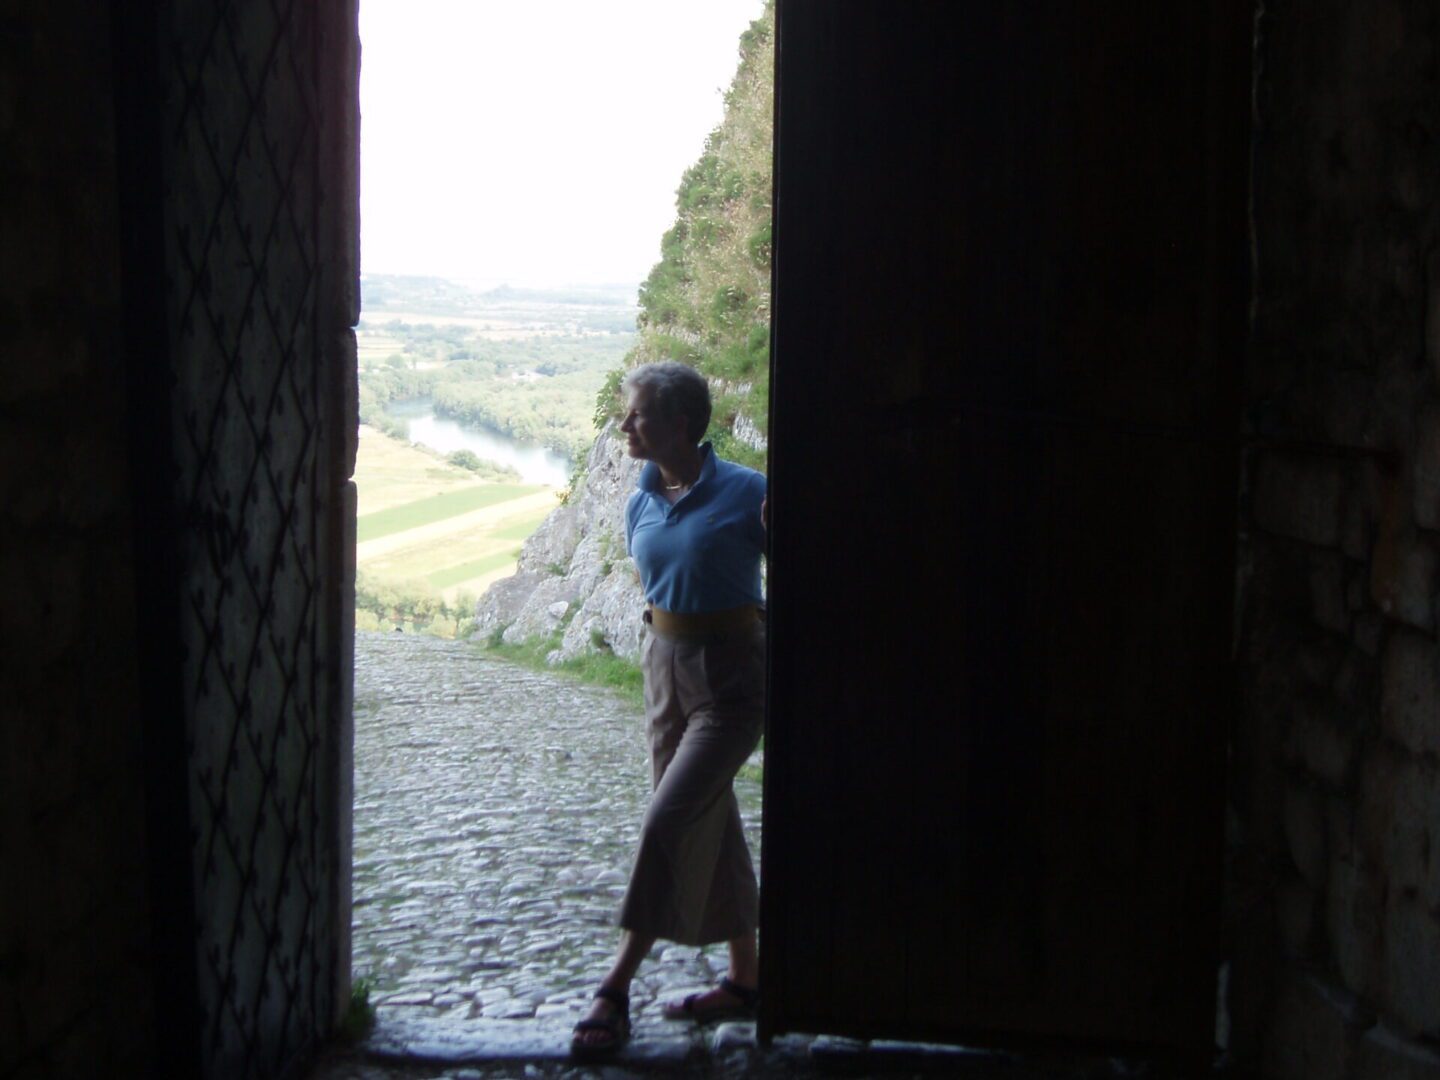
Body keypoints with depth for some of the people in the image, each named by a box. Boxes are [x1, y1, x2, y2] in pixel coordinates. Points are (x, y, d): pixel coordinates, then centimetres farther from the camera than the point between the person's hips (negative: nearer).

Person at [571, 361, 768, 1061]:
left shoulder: (744, 493, -14)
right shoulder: (640, 505, 5)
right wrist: (666, 638, 17)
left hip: (731, 677, -7)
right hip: (664, 667, 7)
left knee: (667, 824, -12)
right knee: (710, 823, 13)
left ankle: (616, 988, -3)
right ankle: (745, 977, 26)